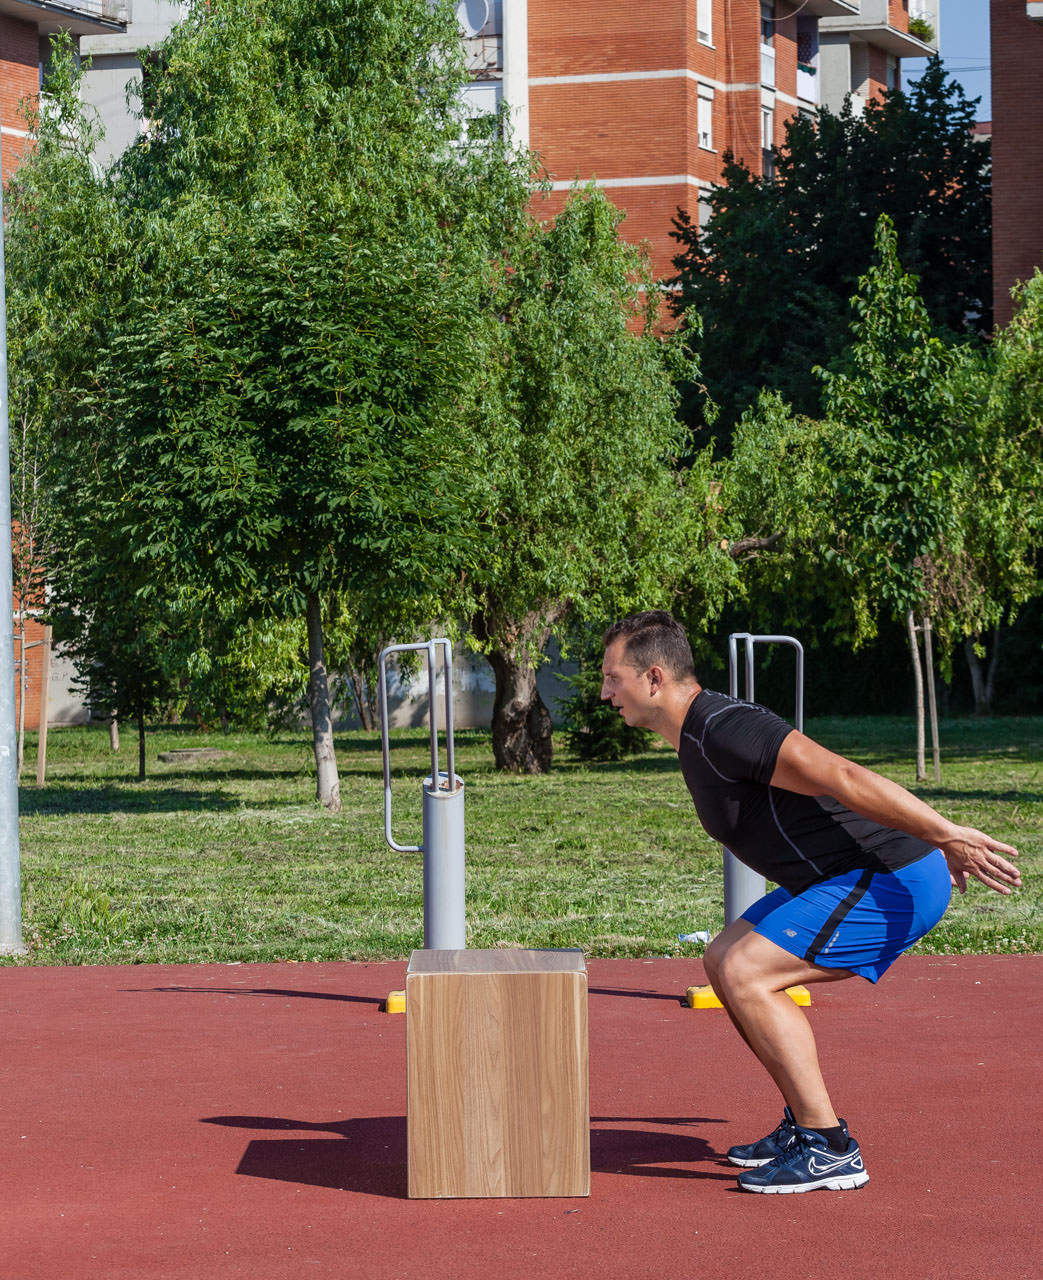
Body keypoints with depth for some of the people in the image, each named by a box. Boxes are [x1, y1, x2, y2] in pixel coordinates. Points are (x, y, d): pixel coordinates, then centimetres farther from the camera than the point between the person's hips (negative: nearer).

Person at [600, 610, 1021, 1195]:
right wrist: (936, 842, 25)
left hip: (894, 881, -11)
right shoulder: (700, 733, 14)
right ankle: (807, 1123, 20)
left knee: (745, 974, -16)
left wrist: (946, 835, -30)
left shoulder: (723, 730, -20)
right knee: (725, 960, 15)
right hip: (849, 877, 11)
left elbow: (842, 777, -27)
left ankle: (829, 1149, -12)